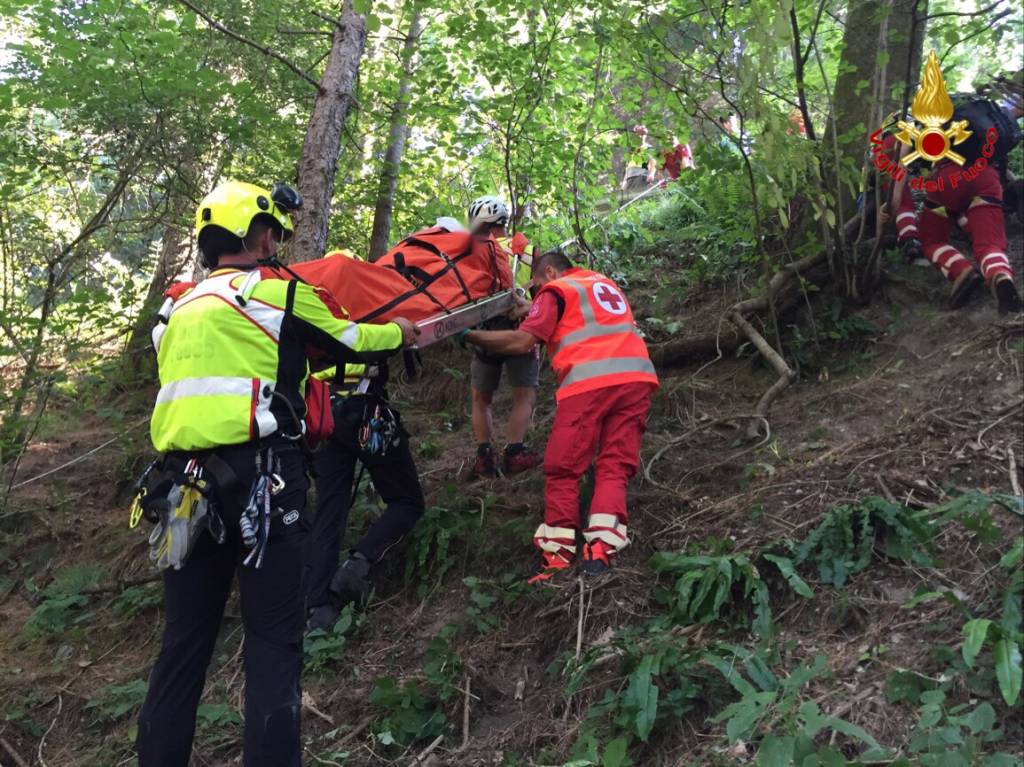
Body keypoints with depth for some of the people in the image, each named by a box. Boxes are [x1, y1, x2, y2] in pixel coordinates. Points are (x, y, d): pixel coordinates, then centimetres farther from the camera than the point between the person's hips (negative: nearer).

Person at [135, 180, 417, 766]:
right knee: (274, 640, 0)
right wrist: (398, 333, 31)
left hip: (185, 483, 6)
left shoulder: (181, 308, 18)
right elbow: (354, 344, 12)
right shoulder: (280, 291, 0)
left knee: (185, 640, 13)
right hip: (260, 479, -6)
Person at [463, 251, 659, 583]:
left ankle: (557, 556, 3)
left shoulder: (556, 291, 9)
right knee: (614, 467, 4)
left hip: (590, 381, -6)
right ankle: (600, 551, -8)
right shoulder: (606, 283, 30)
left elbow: (522, 342, -1)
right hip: (637, 375, 6)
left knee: (562, 469, 3)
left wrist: (469, 335, 7)